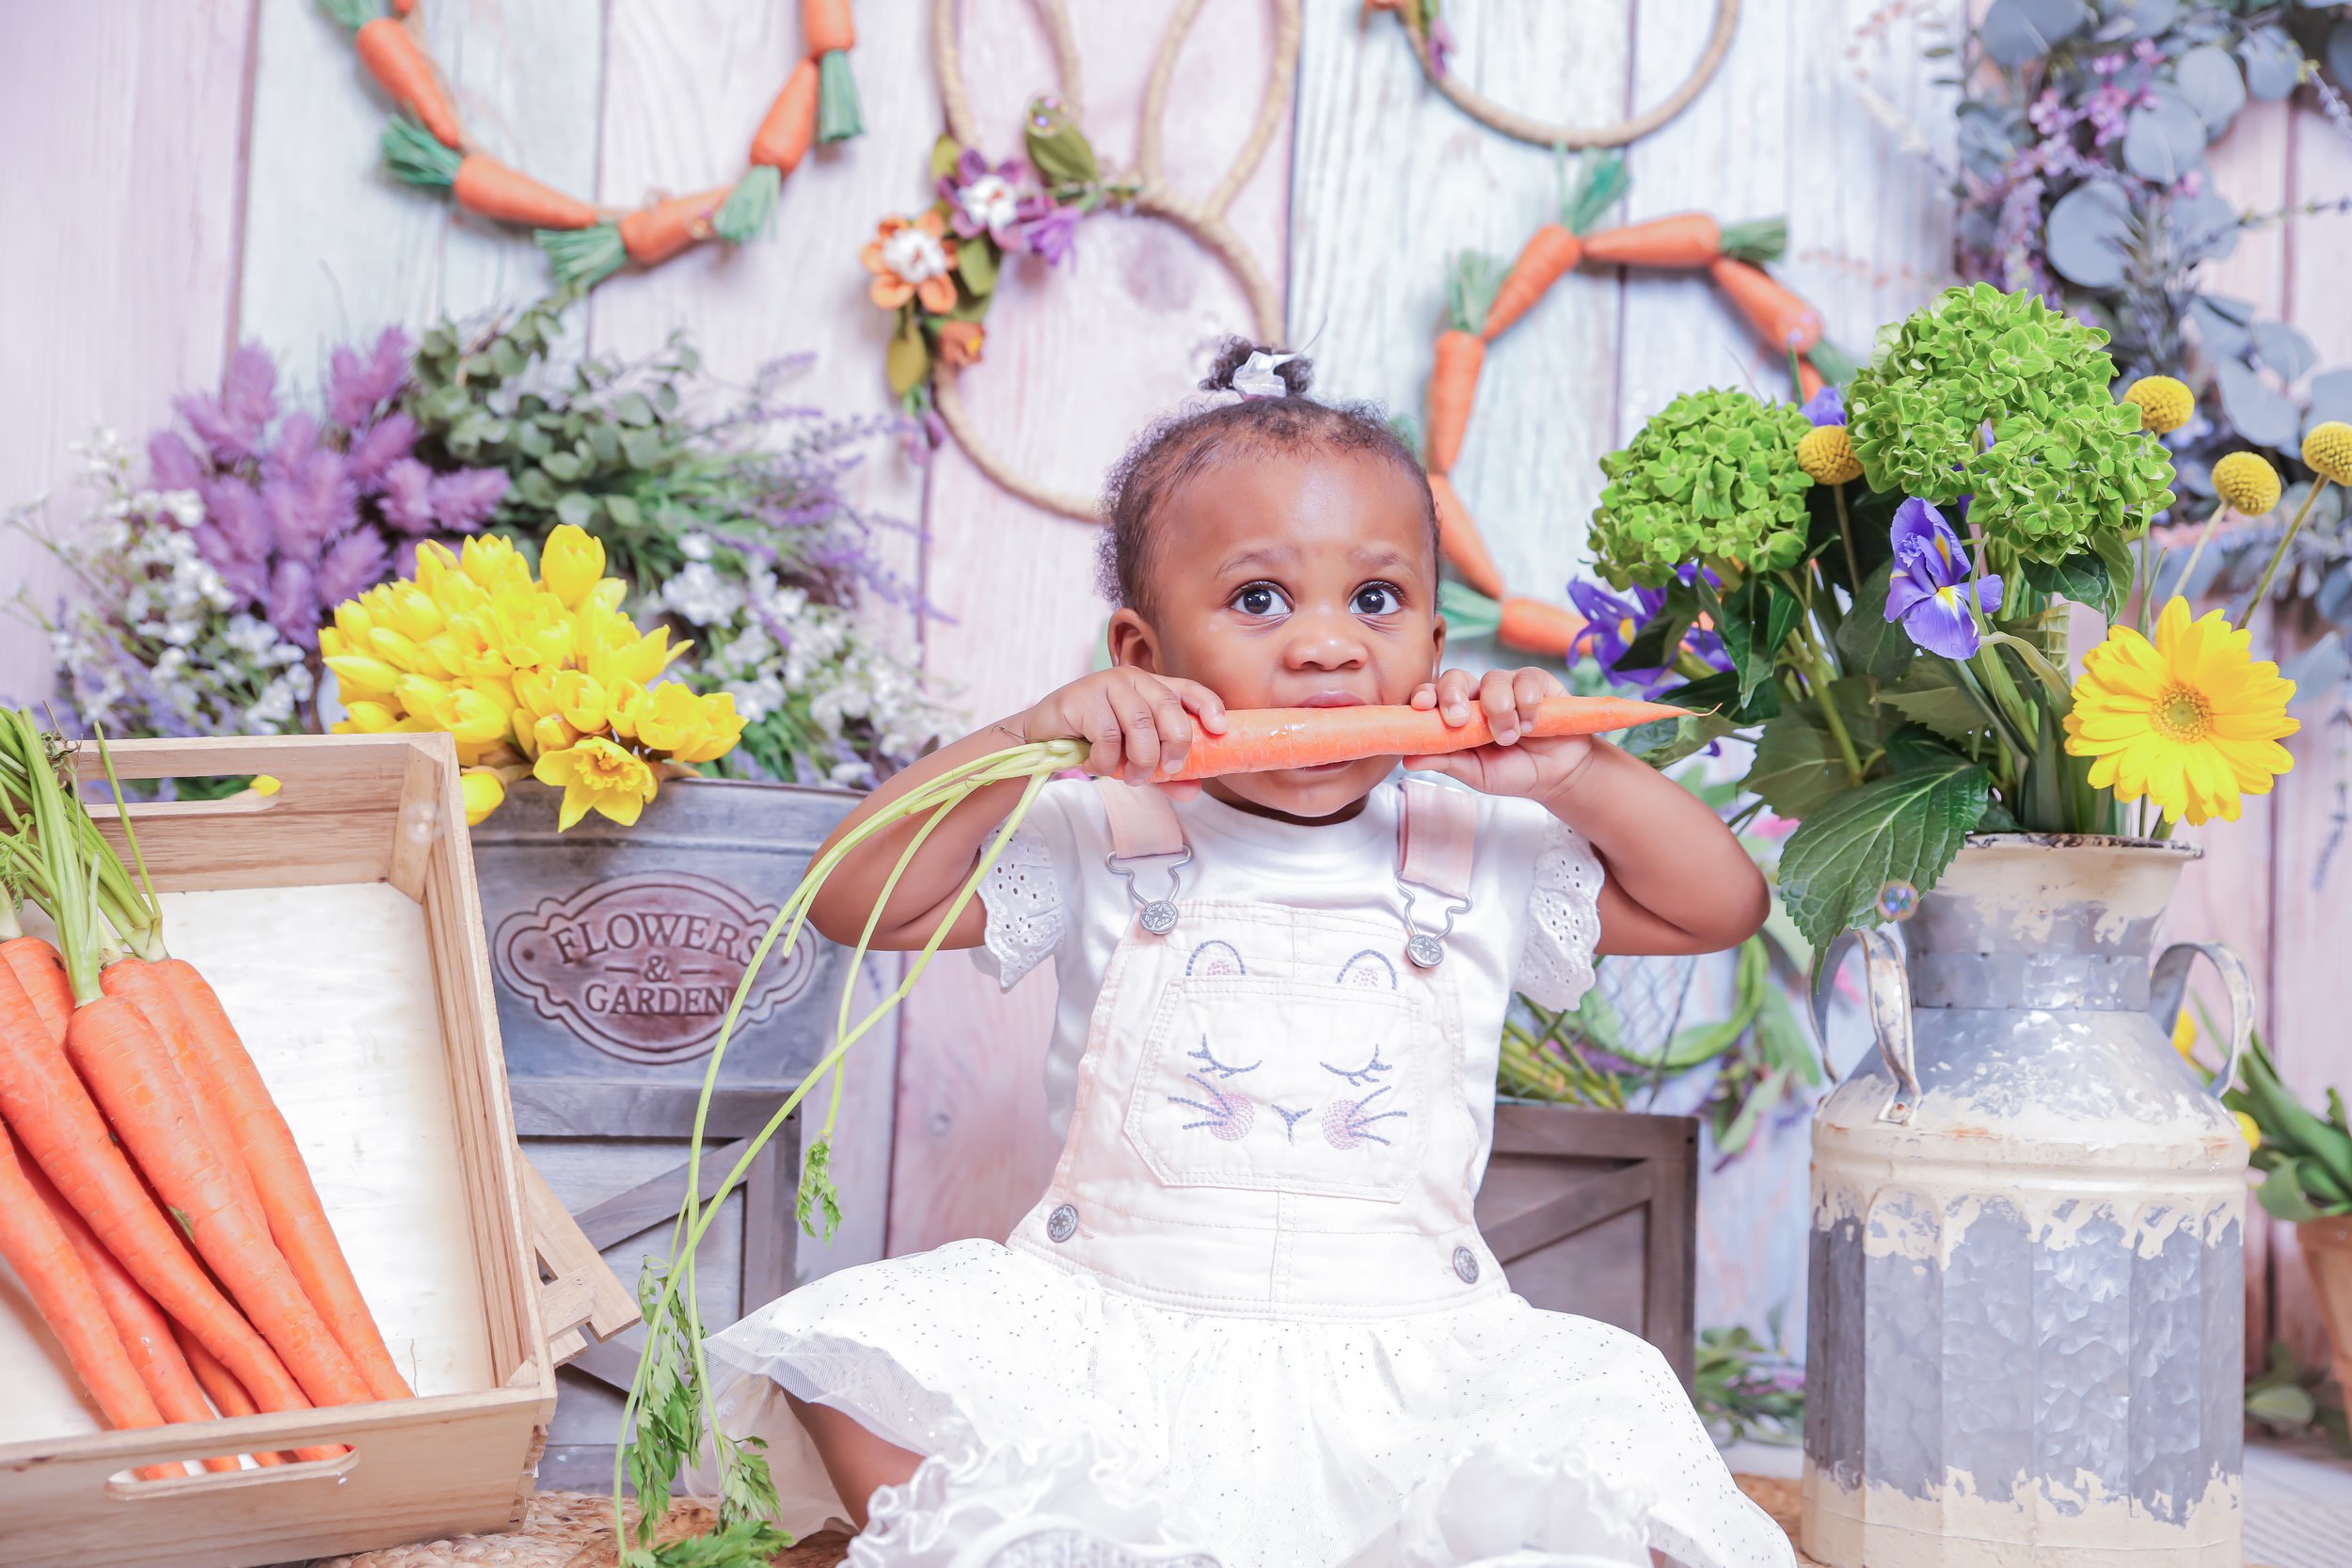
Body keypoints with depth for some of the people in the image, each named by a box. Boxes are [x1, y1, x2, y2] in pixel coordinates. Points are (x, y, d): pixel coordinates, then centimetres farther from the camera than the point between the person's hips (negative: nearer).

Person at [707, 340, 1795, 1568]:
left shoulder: (1481, 856, 4)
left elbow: (1724, 907, 6)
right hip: (1104, 1344, 0)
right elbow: (855, 904, -7)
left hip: (1394, 1365, 0)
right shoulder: (1100, 842, 1)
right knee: (846, 1352, -18)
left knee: (1620, 1446, -23)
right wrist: (1019, 744, -20)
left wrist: (1577, 775, -11)